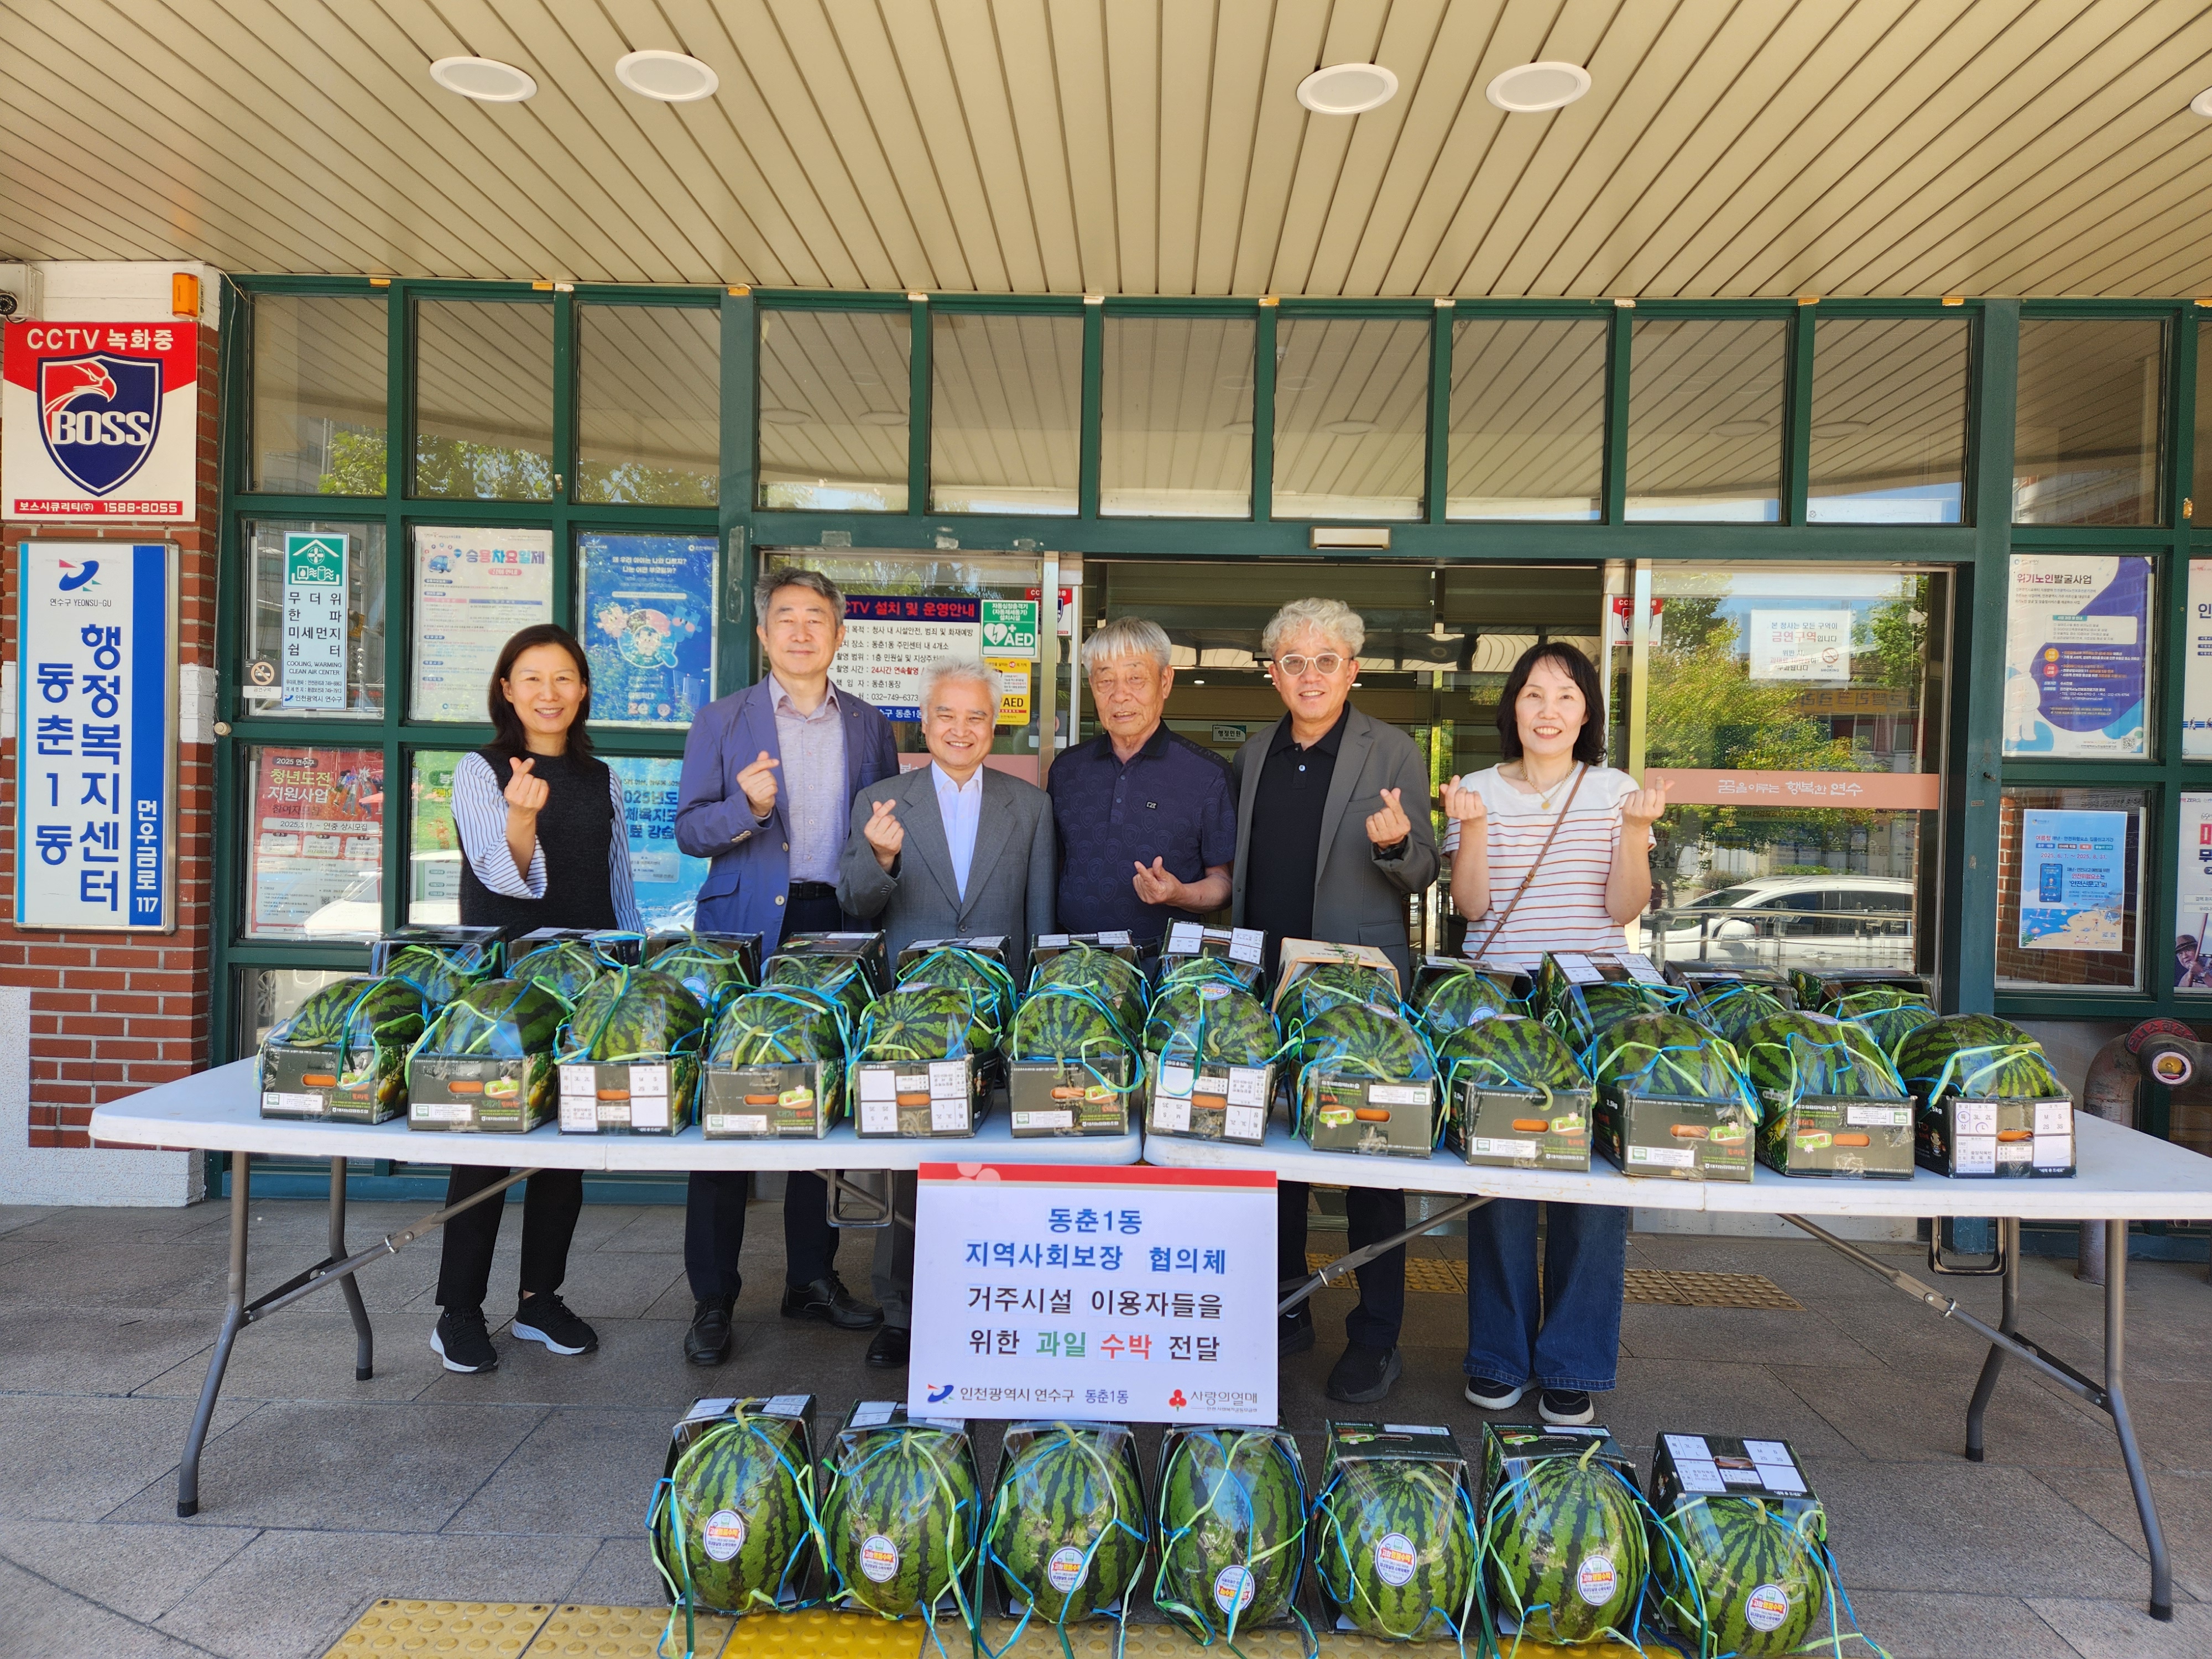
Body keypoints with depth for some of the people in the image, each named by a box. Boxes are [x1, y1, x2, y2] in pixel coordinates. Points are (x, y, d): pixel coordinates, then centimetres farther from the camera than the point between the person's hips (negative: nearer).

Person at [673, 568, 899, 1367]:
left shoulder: (871, 727, 13)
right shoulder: (722, 721, 7)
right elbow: (689, 830, 0)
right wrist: (746, 807, -17)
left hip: (836, 932, 2)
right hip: (745, 934, -2)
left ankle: (812, 1278, 21)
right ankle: (712, 1298, 9)